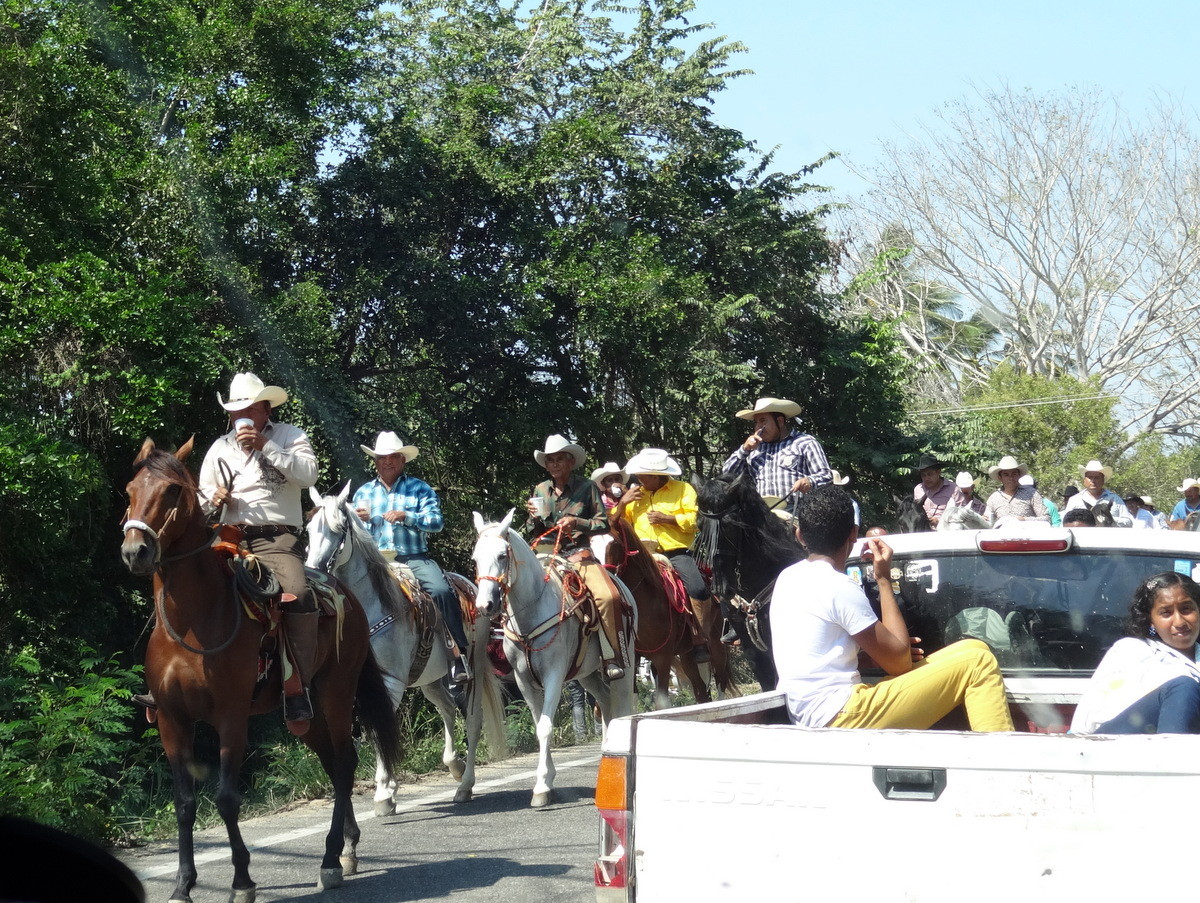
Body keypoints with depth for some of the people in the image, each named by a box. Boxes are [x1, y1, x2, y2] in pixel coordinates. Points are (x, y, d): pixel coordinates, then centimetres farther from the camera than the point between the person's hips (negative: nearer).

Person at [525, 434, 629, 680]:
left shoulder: (587, 488, 3)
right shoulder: (540, 490, 13)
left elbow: (604, 524, 1)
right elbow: (532, 532, 18)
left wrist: (578, 523, -15)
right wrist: (534, 518, -4)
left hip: (578, 553, -3)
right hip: (546, 553, 3)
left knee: (608, 596, -28)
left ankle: (613, 658, -19)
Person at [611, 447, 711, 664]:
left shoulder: (683, 489, 8)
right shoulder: (635, 494, 20)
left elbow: (693, 520, -3)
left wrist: (667, 518, -15)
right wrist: (622, 503, 0)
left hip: (676, 553, -4)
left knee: (697, 589, -27)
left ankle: (699, 642, -23)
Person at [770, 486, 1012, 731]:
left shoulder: (787, 579, 14)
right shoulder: (839, 587, -13)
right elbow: (899, 662, -7)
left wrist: (886, 650, 13)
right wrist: (884, 579, 0)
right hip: (844, 718, -9)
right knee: (977, 660, -8)